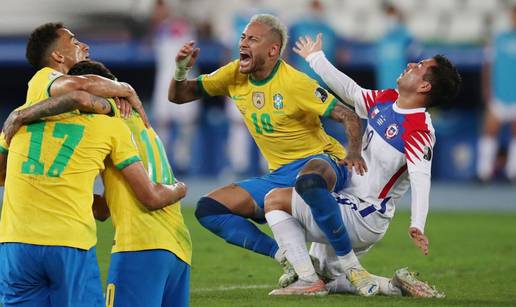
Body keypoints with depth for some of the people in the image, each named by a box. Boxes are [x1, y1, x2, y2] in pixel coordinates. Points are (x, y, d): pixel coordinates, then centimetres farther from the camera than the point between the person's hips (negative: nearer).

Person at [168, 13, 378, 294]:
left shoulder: (295, 83, -16)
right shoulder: (235, 75, 3)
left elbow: (348, 117, -18)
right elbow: (178, 96, 11)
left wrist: (354, 152, -37)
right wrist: (181, 69, -11)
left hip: (320, 162, -7)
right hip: (279, 175, 7)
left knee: (308, 181, -45)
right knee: (207, 209, -8)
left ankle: (351, 265, -29)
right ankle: (289, 258, -13)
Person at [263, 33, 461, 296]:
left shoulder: (419, 130, -22)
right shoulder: (385, 100, 4)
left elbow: (420, 177, -34)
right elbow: (351, 91, 21)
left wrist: (417, 226, -49)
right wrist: (315, 58, 29)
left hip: (361, 218, -10)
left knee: (275, 200, -13)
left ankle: (308, 280, -17)